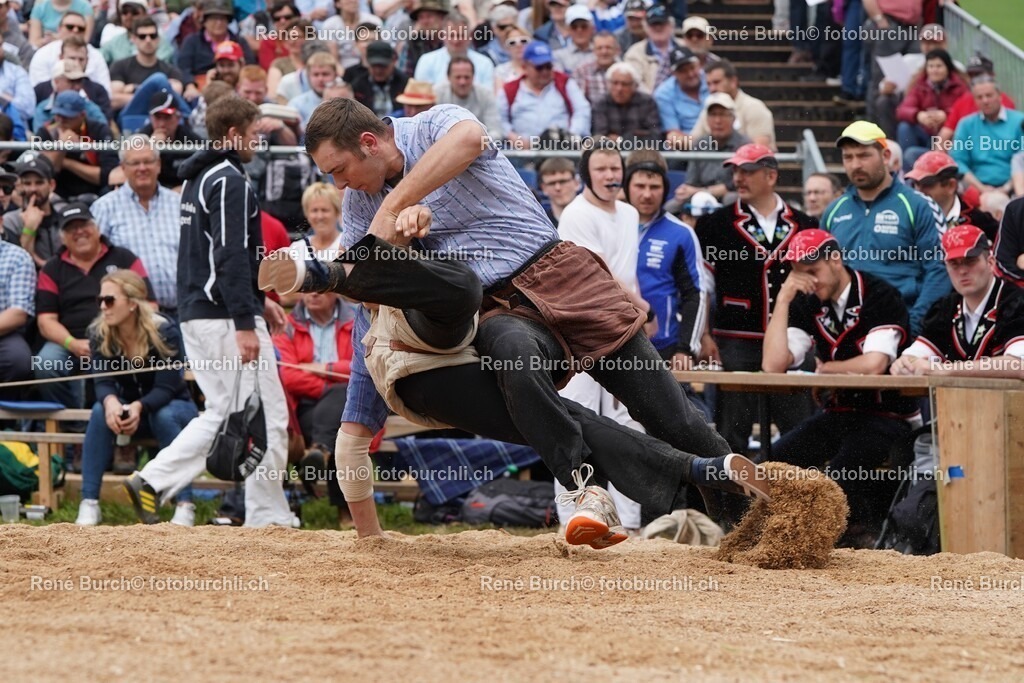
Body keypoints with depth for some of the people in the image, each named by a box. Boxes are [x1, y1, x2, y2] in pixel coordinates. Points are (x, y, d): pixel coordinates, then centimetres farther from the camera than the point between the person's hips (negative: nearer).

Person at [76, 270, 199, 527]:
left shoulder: (164, 332, -23)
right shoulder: (99, 334, -13)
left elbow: (165, 388, -27)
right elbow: (103, 382, -19)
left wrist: (139, 407, -47)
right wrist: (110, 402, -44)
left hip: (173, 406, -3)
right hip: (128, 406, 3)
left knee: (164, 416, -37)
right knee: (101, 411, -29)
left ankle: (185, 506, -34)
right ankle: (89, 504, -30)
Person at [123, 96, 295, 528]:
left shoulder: (196, 179, 17)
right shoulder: (229, 182, -14)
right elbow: (231, 257, -21)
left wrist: (257, 301, 26)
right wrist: (245, 324, -24)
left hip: (195, 314, 10)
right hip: (225, 317, -10)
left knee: (224, 414, 15)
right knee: (268, 418, -2)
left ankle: (152, 482, 3)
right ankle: (268, 517, 1)